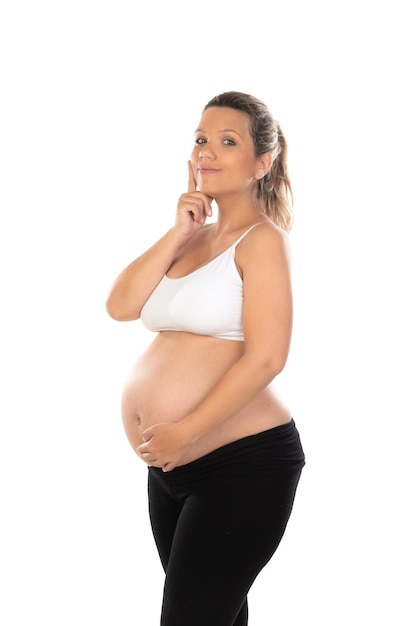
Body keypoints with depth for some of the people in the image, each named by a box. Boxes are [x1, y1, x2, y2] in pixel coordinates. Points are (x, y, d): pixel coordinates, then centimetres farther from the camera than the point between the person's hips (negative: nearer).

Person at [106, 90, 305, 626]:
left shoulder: (262, 239, -9)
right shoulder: (193, 236, 13)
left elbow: (265, 358, -18)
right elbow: (121, 305, 1)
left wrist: (184, 433, -17)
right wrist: (178, 233, -7)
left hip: (241, 462, -7)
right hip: (170, 464, 8)